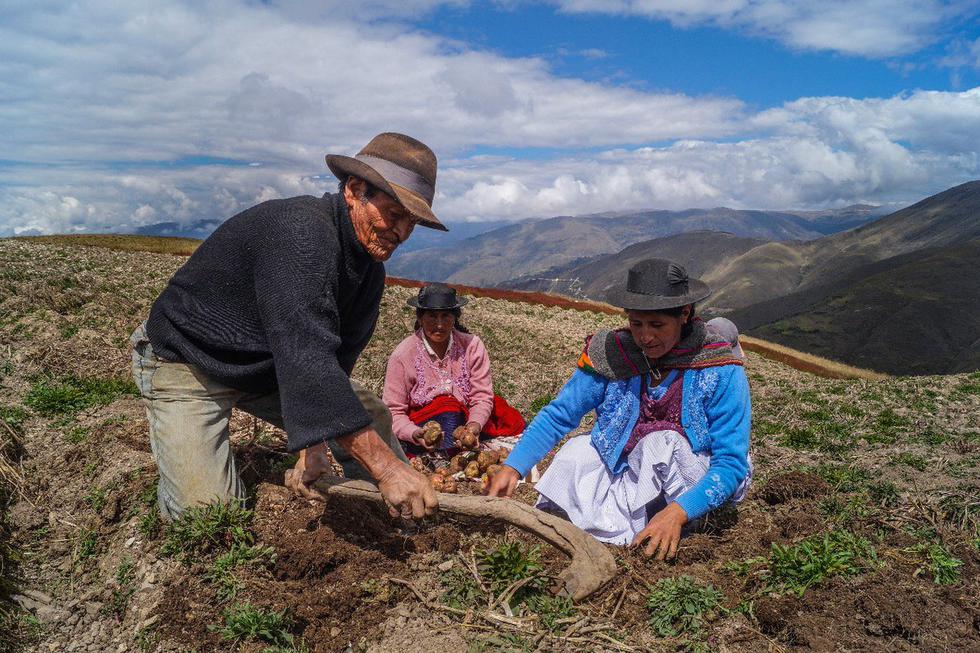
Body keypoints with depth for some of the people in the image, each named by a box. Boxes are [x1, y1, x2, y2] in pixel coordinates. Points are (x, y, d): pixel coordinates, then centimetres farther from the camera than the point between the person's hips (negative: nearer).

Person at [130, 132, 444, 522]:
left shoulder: (371, 267, -6)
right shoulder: (300, 231, -35)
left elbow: (335, 361, -6)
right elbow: (306, 358, -44)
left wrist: (314, 446, -18)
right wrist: (385, 466, -46)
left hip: (272, 365, 8)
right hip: (187, 361, -7)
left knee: (372, 418, 1)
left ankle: (402, 528, 19)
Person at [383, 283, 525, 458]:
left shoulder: (472, 345, -7)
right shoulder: (403, 355, -11)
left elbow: (482, 397, -7)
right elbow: (393, 411, -10)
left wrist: (475, 424, -28)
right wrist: (415, 434, -30)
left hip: (463, 422, 4)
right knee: (447, 408, -31)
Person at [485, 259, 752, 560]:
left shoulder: (721, 371, -16)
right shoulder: (612, 354, -8)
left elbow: (732, 463, -19)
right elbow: (557, 415, -7)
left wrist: (677, 513, -35)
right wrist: (512, 468, -22)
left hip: (687, 493, -2)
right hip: (626, 481, 2)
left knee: (663, 440, -31)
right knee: (575, 450, -23)